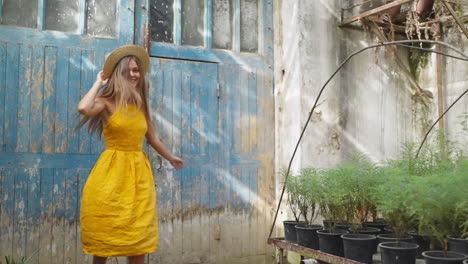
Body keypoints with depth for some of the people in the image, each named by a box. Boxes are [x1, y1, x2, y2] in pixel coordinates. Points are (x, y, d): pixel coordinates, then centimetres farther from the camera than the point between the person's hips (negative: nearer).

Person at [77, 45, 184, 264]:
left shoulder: (140, 105, 12)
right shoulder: (107, 102, -5)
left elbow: (152, 138, 24)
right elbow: (83, 108, -28)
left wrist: (171, 158, 36)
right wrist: (99, 82, -11)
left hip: (139, 172, 5)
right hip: (112, 173, -4)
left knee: (138, 235, 6)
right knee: (104, 232, 5)